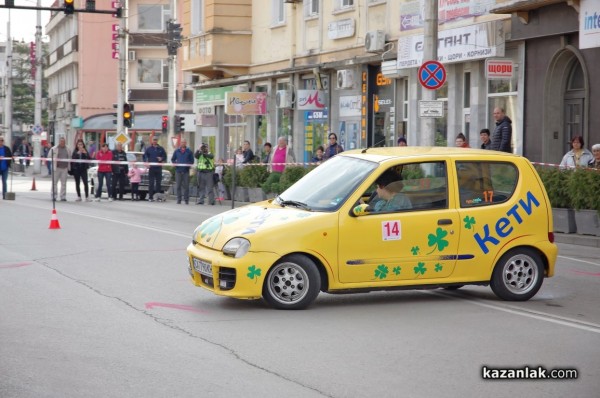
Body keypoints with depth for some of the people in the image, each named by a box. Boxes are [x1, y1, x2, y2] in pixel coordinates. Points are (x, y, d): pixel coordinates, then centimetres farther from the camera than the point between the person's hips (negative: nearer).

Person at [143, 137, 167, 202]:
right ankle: (150, 197, -2)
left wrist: (162, 159, -10)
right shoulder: (148, 149, 7)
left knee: (158, 182, 4)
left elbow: (165, 156, 12)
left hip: (159, 168, 1)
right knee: (151, 183, -3)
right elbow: (145, 156, 10)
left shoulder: (161, 149, 8)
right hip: (151, 168, -1)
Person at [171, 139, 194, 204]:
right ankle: (179, 199, 4)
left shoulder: (189, 152, 6)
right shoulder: (177, 151, 12)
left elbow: (192, 161, 7)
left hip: (186, 171, -2)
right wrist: (175, 163, -5)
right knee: (178, 186, 0)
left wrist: (188, 164, -13)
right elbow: (173, 159, 16)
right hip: (178, 171, 2)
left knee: (186, 186, -2)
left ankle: (186, 199, 2)